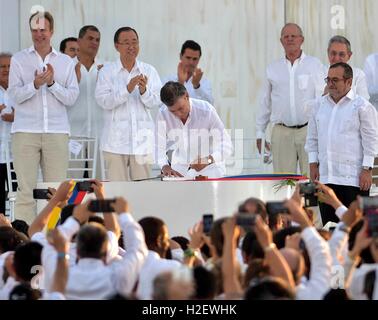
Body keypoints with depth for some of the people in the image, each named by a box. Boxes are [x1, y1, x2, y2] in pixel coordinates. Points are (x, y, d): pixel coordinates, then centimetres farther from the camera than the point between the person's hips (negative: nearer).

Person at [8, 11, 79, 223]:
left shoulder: (66, 62, 12)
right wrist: (35, 84, -18)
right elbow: (15, 95, 0)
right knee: (26, 190, -4)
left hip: (57, 132, 1)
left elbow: (72, 98, 5)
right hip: (26, 132, -1)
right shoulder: (19, 60, 9)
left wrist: (52, 83, -10)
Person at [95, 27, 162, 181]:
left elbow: (156, 102, 3)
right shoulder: (107, 71, 4)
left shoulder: (149, 71, 10)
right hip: (116, 140, -2)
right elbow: (103, 101, -8)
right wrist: (128, 89, -19)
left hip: (142, 139, 2)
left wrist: (144, 91, -17)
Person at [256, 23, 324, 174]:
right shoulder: (273, 69, 14)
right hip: (281, 132, 2)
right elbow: (265, 103, 18)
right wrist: (260, 132, 14)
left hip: (308, 129, -2)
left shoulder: (314, 65, 6)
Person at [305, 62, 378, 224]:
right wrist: (313, 164, 10)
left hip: (353, 177, -5)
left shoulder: (361, 106, -2)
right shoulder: (319, 105, 14)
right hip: (325, 176, 5)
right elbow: (312, 138, 19)